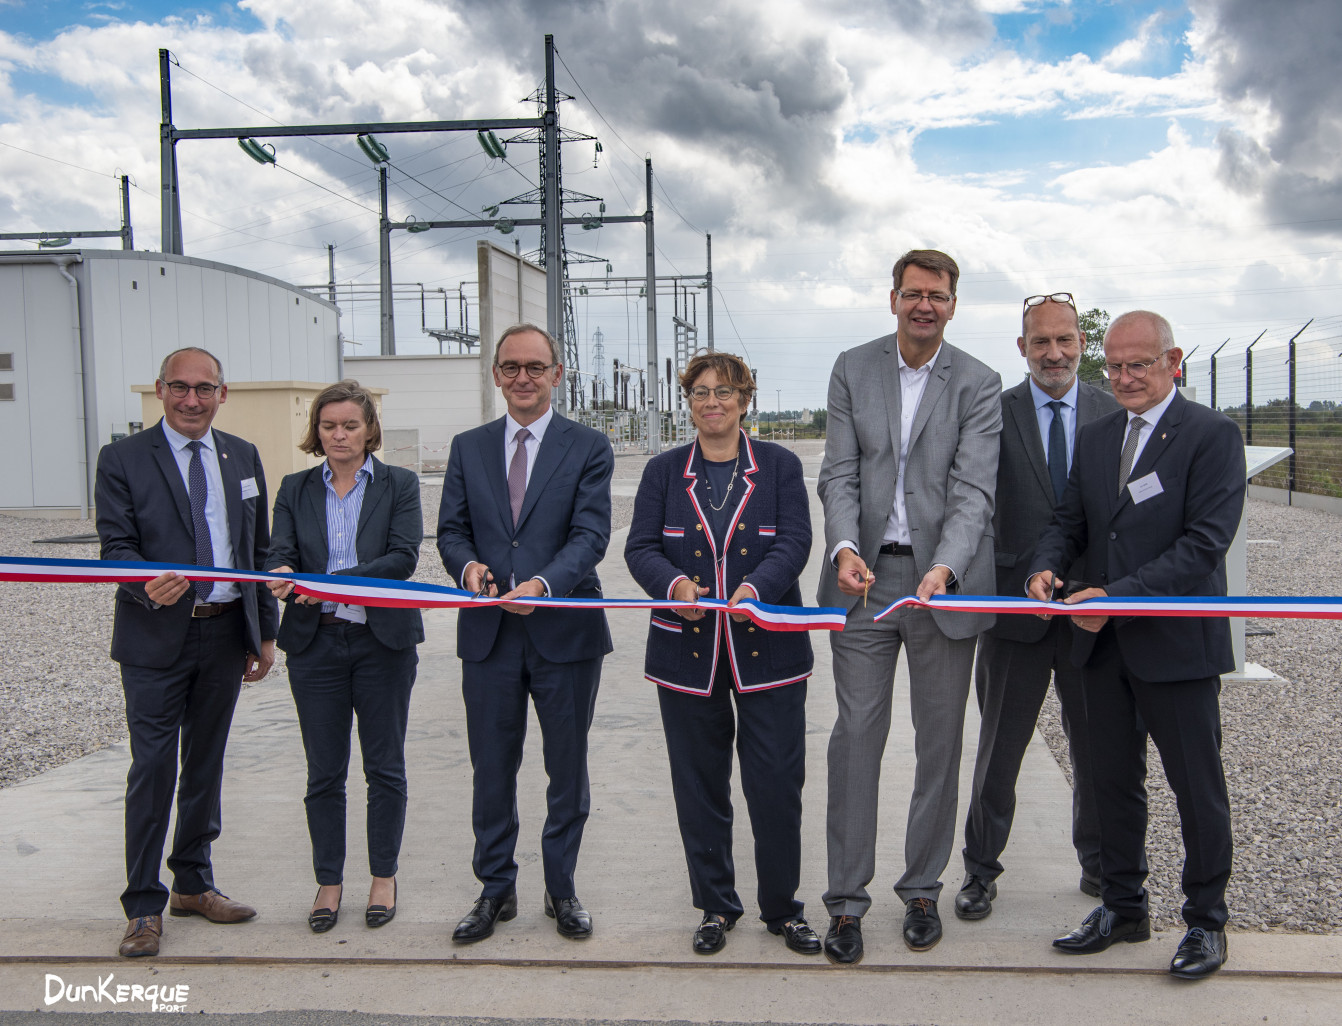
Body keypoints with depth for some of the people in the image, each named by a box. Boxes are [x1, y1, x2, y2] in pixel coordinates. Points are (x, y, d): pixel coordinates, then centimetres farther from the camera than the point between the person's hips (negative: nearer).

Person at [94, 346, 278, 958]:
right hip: (156, 638, -4)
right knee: (153, 769, -2)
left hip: (227, 634, 4)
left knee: (206, 763, 14)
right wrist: (147, 584, -29)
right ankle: (144, 906, 10)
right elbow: (115, 546, -7)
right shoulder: (123, 459, -3)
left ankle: (194, 884, 28)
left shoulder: (242, 458, 10)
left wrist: (266, 632, 10)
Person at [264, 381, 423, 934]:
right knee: (324, 772, 8)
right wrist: (281, 576, -27)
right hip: (316, 642, 2)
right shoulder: (295, 489, 8)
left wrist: (337, 581, -25)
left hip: (383, 640, -1)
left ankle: (384, 877, 22)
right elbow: (281, 552, -2)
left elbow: (403, 557, -12)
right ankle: (329, 881, 21)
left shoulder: (399, 484, 1)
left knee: (385, 767, 7)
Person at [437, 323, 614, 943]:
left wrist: (543, 582, -28)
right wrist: (467, 564, -16)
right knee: (491, 770, 10)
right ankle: (496, 890, 26)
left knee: (568, 768, 10)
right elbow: (451, 529, 7)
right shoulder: (468, 448, 10)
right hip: (489, 634, 2)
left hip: (565, 630, -2)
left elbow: (590, 534, -10)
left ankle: (561, 889, 27)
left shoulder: (588, 448, 0)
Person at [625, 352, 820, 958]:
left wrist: (756, 587, -24)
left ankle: (782, 908, 20)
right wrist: (674, 583, -20)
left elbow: (794, 541, -5)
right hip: (688, 652, 1)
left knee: (778, 784, 1)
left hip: (767, 650, -1)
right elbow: (640, 547, 1)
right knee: (699, 785, 9)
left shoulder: (780, 466, 6)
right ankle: (715, 906, 26)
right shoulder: (664, 471, 9)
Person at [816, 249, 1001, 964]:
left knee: (939, 743, 9)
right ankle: (846, 900, 13)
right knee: (855, 738, 2)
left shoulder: (978, 385, -1)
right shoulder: (852, 369, 5)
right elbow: (839, 473, -1)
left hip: (944, 581, 0)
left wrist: (944, 568, -28)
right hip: (864, 577, 1)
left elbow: (972, 490, -11)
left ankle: (922, 889, 26)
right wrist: (844, 548, -19)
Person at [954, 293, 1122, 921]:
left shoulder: (1114, 414, 3)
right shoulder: (994, 414, -2)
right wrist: (995, 579, -15)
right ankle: (981, 870, 24)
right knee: (999, 750, 9)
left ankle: (1099, 864, 32)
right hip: (1016, 607, -1)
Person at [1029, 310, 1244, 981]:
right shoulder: (1095, 438, 12)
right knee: (1113, 779, 14)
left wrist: (1118, 596, -23)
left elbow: (1205, 542, -17)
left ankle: (1206, 919, 22)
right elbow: (1070, 520, 12)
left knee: (1197, 786, 6)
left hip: (1177, 642, -6)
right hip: (1103, 642, 6)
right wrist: (1046, 567, -10)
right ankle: (1123, 906, 29)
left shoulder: (1211, 435, -8)